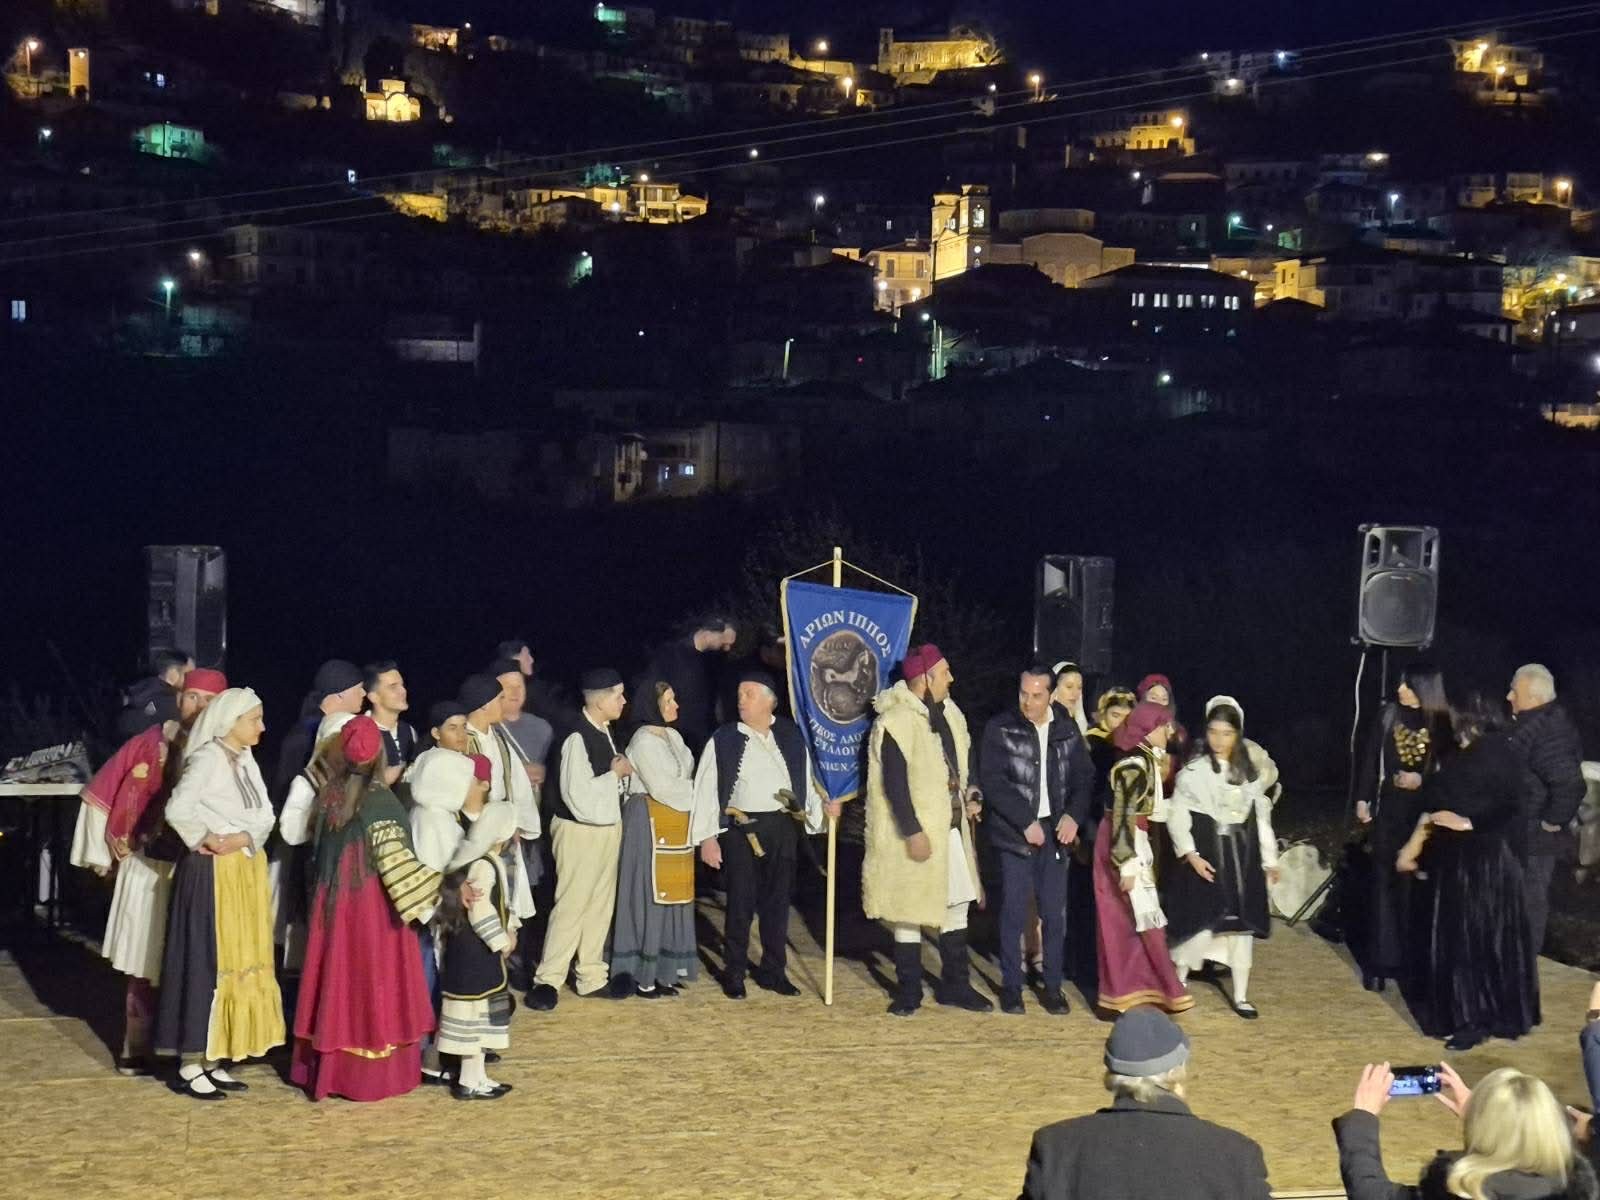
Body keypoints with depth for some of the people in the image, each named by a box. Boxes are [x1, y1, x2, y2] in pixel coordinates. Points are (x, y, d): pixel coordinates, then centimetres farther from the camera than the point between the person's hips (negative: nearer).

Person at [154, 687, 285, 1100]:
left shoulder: (247, 760, 11)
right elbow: (178, 809, -25)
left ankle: (212, 1059, 17)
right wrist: (207, 840, -11)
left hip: (246, 871, 8)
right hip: (211, 873, -8)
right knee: (205, 963, -5)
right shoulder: (208, 758, -14)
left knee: (240, 963, 10)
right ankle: (191, 1064, 1)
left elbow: (265, 815, 9)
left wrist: (243, 839, -10)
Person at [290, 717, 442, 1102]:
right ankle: (372, 1074, 9)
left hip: (332, 902, 5)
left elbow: (314, 834, 17)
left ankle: (326, 1067, 21)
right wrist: (435, 894, -17)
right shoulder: (379, 801, -18)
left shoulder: (329, 792, -2)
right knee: (371, 981, 4)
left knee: (338, 977, 13)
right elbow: (396, 860, -21)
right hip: (371, 906, -5)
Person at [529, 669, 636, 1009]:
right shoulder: (577, 738, -22)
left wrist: (626, 775, 0)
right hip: (580, 829, -9)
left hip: (607, 825, 9)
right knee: (572, 904, -3)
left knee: (601, 904, 14)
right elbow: (579, 798, -26)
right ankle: (547, 980, 8)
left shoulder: (604, 731, 5)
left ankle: (592, 976, 25)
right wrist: (615, 772, -16)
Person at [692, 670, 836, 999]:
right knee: (741, 903, 1)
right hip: (742, 829, -3)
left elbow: (806, 779, 16)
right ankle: (734, 973, 12)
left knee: (778, 901, 9)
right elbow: (706, 789, -3)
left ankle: (773, 970, 20)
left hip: (783, 828, 3)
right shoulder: (724, 740, -2)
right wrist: (707, 837, -7)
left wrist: (823, 807, 0)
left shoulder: (791, 737, 6)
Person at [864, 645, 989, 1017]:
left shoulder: (949, 714, 8)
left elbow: (965, 760, 20)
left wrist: (971, 796, 3)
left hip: (952, 828, 8)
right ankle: (908, 992, 13)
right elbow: (894, 783, -20)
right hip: (915, 834, -8)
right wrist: (913, 832, -21)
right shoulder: (896, 722, -18)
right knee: (910, 912, 2)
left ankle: (955, 985, 24)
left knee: (957, 905, 13)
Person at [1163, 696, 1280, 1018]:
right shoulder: (1193, 771, -6)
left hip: (1241, 857, 4)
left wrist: (1269, 859, 14)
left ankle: (1240, 996, 13)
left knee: (1241, 925, 5)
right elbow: (1177, 816, -7)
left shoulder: (1248, 772, 8)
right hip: (1205, 857, -4)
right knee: (1199, 926, -8)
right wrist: (1190, 854, -16)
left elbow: (1261, 816, 14)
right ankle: (1177, 986, 11)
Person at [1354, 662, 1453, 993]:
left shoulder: (1442, 724, -5)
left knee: (1417, 885, 0)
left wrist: (1422, 781, -15)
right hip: (1388, 810, 2)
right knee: (1385, 882, 3)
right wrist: (1363, 799, 3)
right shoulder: (1388, 716, 3)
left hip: (1424, 814, -2)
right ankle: (1381, 962, 6)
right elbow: (1371, 760, 7)